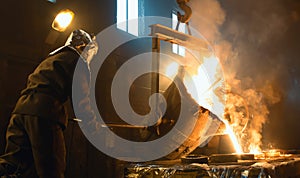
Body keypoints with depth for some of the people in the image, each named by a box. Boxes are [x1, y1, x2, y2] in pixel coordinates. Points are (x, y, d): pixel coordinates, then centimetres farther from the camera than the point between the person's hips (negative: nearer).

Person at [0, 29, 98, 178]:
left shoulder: (52, 58, 35)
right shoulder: (77, 59, 6)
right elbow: (80, 96, 1)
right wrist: (91, 119, 17)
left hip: (21, 109, 9)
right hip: (44, 114, -9)